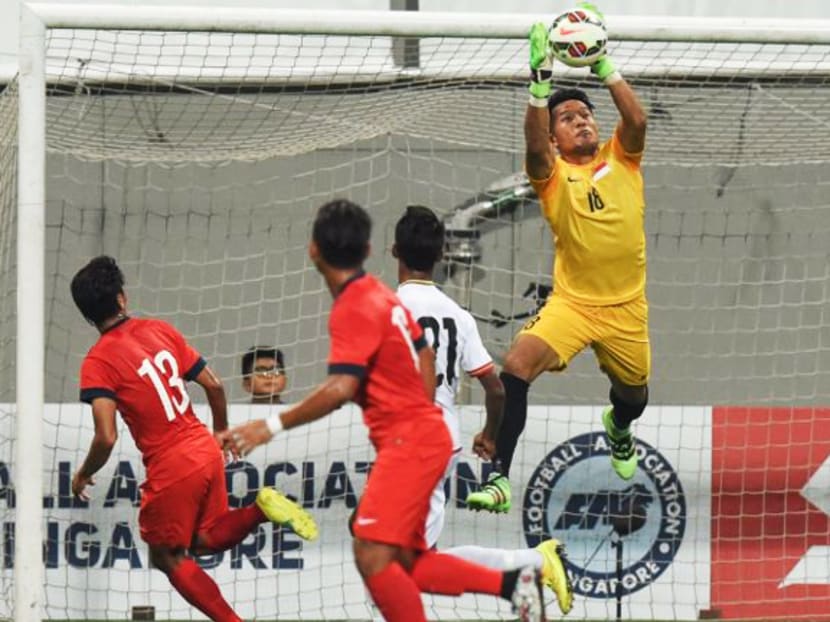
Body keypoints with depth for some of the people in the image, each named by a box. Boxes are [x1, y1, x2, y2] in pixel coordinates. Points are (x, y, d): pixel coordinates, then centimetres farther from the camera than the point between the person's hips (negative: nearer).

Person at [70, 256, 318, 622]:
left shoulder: (97, 362, -12)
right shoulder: (159, 331, 5)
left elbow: (106, 438, -19)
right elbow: (213, 385, 8)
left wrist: (83, 475, 1)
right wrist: (221, 431, 26)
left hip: (171, 468, -6)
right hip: (206, 451, 6)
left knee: (168, 557, 14)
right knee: (206, 541, 24)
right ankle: (263, 507, 0)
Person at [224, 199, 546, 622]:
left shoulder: (353, 309, -16)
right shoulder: (381, 296, 12)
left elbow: (340, 389, -27)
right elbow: (424, 354, 22)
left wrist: (273, 426, -26)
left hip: (407, 443, -10)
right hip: (425, 434, 10)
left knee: (372, 556, -16)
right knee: (407, 564, 10)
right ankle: (513, 583, 9)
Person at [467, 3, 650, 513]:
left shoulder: (620, 160, 1)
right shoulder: (553, 175, -5)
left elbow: (637, 120, -18)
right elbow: (535, 145, -26)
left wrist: (603, 66, -24)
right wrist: (541, 81, -37)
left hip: (626, 307, 2)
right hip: (571, 302, -2)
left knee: (633, 394, 20)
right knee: (516, 367, -26)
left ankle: (619, 428, 61)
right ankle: (499, 480, -24)